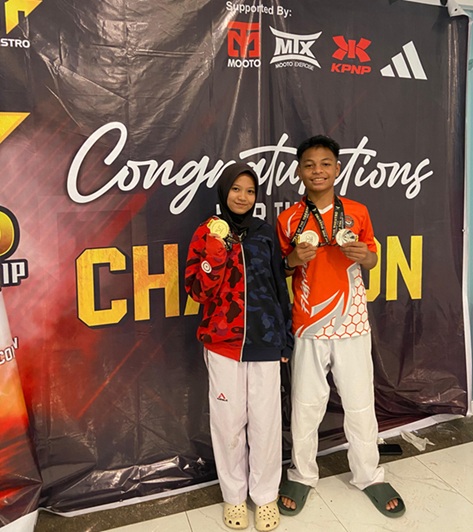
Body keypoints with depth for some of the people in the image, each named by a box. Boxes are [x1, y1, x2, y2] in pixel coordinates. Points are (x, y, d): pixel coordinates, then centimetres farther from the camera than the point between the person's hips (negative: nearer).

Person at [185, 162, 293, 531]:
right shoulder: (207, 232, 0)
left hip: (265, 340, 1)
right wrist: (216, 249, -19)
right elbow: (198, 291, -6)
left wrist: (286, 337, 9)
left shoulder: (266, 233, 5)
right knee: (229, 419, 8)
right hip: (223, 341, -1)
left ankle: (266, 495, 28)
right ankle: (234, 495, 30)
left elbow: (279, 286, 10)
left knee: (265, 419, 7)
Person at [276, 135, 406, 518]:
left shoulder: (357, 212, 2)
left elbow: (372, 260, 10)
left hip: (352, 322, 1)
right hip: (309, 325, 0)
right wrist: (294, 259, -15)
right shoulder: (288, 219, 0)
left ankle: (369, 475, 32)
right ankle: (302, 475, 30)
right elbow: (278, 270, 7)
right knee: (306, 403, 10)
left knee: (360, 402, 10)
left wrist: (364, 255, -12)